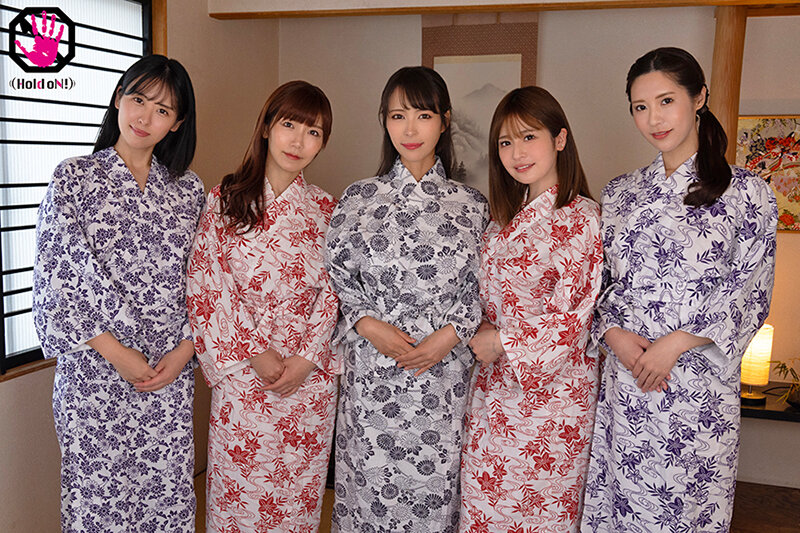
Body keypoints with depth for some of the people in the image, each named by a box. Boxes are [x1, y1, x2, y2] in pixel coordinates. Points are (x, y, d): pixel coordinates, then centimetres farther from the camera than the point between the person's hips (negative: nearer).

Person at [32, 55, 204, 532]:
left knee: (169, 492, 10)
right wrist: (118, 354, -12)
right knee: (97, 492, 8)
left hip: (173, 373, 2)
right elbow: (57, 276, -8)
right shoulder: (73, 178, -1)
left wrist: (184, 351, -6)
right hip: (94, 372, -2)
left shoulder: (189, 190, 7)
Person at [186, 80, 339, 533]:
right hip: (242, 373, -2)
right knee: (239, 487, 8)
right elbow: (209, 284, -5)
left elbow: (332, 292, 3)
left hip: (310, 374, 2)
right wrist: (255, 352, -10)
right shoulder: (226, 198, -1)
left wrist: (307, 359, -7)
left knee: (300, 490, 12)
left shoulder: (325, 210, 5)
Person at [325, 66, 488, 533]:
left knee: (435, 491, 9)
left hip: (445, 377, 0)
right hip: (372, 376, 0)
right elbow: (335, 277, 5)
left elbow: (485, 288, 5)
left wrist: (450, 334, -9)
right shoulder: (360, 199, 3)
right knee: (371, 490, 9)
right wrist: (368, 324, -9)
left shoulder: (471, 205, 3)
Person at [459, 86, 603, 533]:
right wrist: (479, 336, -2)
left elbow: (571, 318, -16)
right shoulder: (506, 219, 9)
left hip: (552, 388, -6)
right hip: (496, 388, 7)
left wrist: (502, 342, -11)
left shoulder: (582, 217, -13)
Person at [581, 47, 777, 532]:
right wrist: (615, 334, -8)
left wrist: (674, 344, -14)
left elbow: (749, 297, -5)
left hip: (699, 381, -3)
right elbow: (598, 281, 10)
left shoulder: (746, 193, -1)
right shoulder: (621, 193, 9)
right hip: (624, 379, 3)